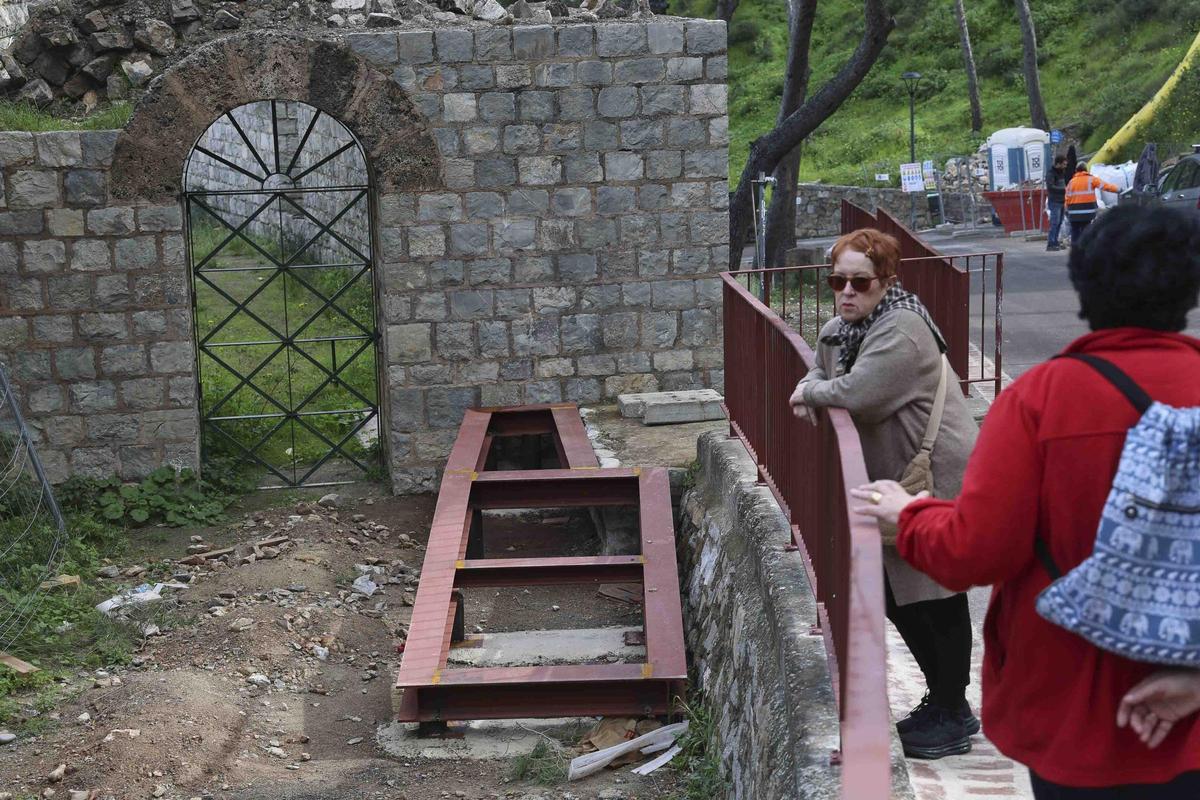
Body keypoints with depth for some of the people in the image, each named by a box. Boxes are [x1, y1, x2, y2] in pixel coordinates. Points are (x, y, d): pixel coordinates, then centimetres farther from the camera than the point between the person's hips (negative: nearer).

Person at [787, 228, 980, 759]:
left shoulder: (901, 332, -23)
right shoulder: (838, 330, 7)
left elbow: (856, 394, -31)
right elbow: (821, 372, 23)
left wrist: (811, 391, -12)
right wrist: (810, 389, -1)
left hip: (937, 480, -10)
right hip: (893, 481, 10)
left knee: (939, 598, 0)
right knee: (897, 596, 17)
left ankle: (954, 715, 15)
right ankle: (940, 698, 34)